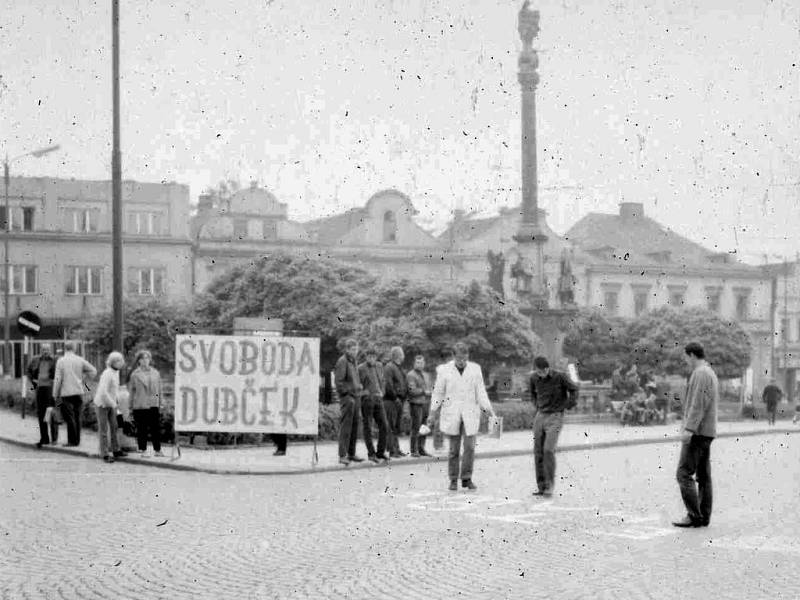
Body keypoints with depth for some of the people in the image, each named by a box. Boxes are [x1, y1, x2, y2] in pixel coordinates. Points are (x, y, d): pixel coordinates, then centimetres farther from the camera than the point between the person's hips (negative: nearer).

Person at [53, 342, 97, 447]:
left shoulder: (61, 361, -6)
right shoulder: (80, 360, 3)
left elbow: (57, 379, -7)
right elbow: (93, 371, 6)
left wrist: (55, 395, -2)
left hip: (66, 392, -4)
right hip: (78, 391, 4)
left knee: (69, 417, -2)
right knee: (77, 416, 12)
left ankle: (72, 441, -5)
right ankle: (77, 440, 16)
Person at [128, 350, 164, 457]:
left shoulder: (155, 373, 10)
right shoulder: (135, 374, 2)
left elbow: (159, 390, 14)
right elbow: (131, 391, 5)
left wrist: (160, 404, 12)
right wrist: (131, 406, 3)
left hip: (153, 405, 2)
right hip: (139, 405, -2)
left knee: (156, 428, 1)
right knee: (141, 429, 2)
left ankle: (157, 450, 8)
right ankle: (143, 450, 11)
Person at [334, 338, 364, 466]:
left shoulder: (353, 361, 18)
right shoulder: (342, 361, -9)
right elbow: (339, 382, -14)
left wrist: (359, 387, 14)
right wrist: (348, 393, -15)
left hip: (356, 397, 8)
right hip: (347, 397, -8)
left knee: (354, 427, 9)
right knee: (345, 427, -9)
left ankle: (351, 454, 15)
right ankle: (342, 455, -8)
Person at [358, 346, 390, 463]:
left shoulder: (379, 366, 12)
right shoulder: (360, 368, -6)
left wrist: (381, 392, 10)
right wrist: (365, 392, -13)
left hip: (378, 399, 6)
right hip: (366, 399, -6)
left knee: (384, 425, 1)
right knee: (367, 427, -1)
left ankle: (381, 452, 10)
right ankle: (371, 454, 5)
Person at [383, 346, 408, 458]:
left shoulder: (399, 368, 20)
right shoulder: (389, 367, -10)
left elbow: (404, 384, 25)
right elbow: (388, 385, -19)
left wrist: (403, 398, 14)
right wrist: (395, 398, -16)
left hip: (399, 401, 9)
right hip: (391, 401, -9)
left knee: (397, 427, 12)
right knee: (391, 427, -8)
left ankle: (397, 449, 18)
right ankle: (392, 451, -8)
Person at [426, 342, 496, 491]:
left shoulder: (475, 369, 2)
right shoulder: (445, 370, -2)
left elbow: (480, 392, 5)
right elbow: (438, 393, 3)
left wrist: (490, 410, -5)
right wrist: (431, 413, -1)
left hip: (470, 414, 1)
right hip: (451, 414, -1)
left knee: (470, 446, -9)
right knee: (454, 449, 3)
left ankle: (466, 478, 4)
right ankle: (453, 480, 14)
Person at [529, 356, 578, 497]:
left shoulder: (560, 377, -11)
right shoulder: (534, 378, 3)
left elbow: (574, 390, 0)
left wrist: (566, 406, -1)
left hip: (555, 417, -5)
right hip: (540, 417, 5)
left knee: (548, 450, -18)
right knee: (538, 452, 2)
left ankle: (550, 485, -8)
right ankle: (541, 487, 8)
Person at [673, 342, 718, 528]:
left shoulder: (700, 374, -12)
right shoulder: (711, 373, 19)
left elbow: (698, 404, -21)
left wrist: (689, 428, -25)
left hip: (697, 432, -10)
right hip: (707, 432, 10)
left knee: (684, 474, -10)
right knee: (703, 476, 9)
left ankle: (694, 516, -12)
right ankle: (704, 517, 10)